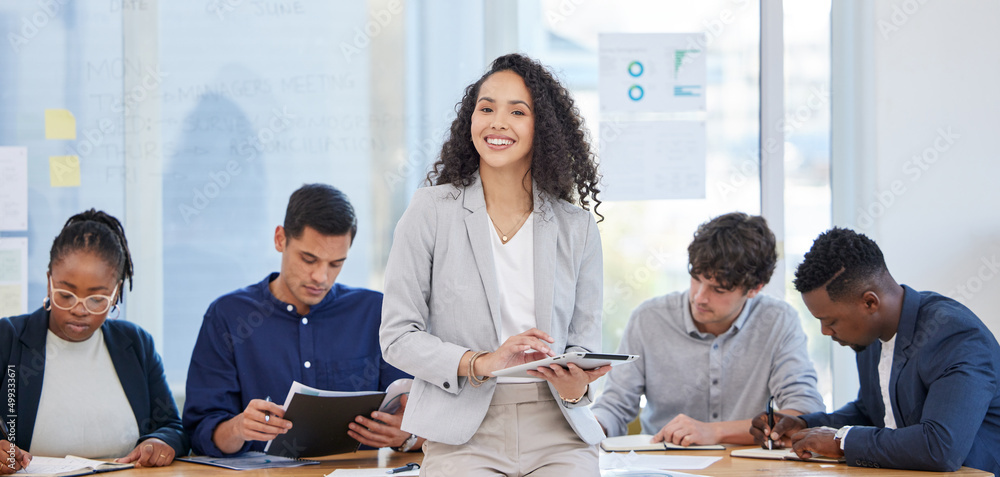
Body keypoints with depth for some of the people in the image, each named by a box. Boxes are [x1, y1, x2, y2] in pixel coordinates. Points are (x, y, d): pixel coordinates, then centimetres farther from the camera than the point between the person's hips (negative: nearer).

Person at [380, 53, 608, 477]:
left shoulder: (577, 228, 12)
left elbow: (584, 342, 14)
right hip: (464, 434, -2)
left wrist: (575, 386, -10)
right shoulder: (431, 212, 5)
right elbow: (397, 336, 1)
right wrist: (481, 363, -15)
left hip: (556, 431, 2)